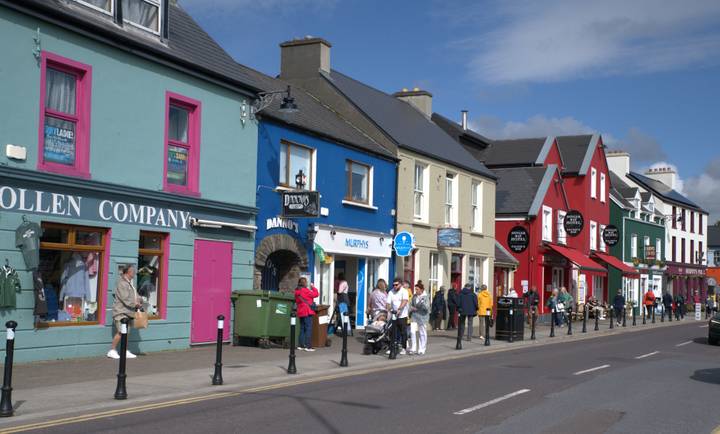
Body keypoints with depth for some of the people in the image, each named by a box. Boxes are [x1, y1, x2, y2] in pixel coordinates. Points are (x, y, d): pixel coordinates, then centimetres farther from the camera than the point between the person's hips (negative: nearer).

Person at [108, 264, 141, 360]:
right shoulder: (121, 283, -14)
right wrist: (136, 304, -8)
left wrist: (138, 301, 1)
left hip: (128, 311, 9)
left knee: (126, 332, 9)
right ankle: (112, 351, -4)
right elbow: (125, 299, -18)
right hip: (121, 311, -9)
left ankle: (125, 352, 13)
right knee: (120, 332, -13)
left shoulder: (130, 283, 16)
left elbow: (135, 295, 22)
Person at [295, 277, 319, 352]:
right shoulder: (305, 290, -13)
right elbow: (316, 294, -10)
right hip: (307, 312, -8)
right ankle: (308, 346, -8)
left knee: (302, 328, 14)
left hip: (300, 312, 8)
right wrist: (313, 287, 6)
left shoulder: (297, 291, 11)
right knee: (309, 328, -5)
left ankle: (301, 345, 15)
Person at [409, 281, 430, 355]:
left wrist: (422, 303, -29)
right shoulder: (414, 296, 7)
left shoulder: (425, 297, -9)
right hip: (414, 316, 5)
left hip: (422, 317, -4)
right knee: (412, 332, -4)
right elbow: (411, 304, 17)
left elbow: (427, 308, -16)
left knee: (422, 333, 4)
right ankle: (413, 349, 5)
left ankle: (421, 350, 13)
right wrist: (412, 308, -3)